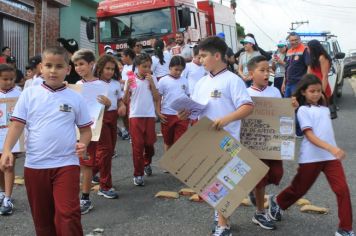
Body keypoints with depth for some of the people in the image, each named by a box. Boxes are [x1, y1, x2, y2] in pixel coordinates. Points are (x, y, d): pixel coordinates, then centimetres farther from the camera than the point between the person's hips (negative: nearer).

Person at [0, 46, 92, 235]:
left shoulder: (75, 98, 2)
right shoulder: (29, 94, 2)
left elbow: (85, 129, 8)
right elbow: (17, 124, -1)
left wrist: (83, 144, -13)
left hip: (66, 164, -2)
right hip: (34, 165, 2)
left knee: (68, 215, -11)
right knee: (42, 217, 14)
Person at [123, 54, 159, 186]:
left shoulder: (152, 79, 2)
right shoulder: (130, 80, -2)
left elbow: (157, 99, -2)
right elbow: (125, 100, -1)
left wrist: (151, 83, -10)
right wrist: (127, 87, -17)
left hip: (150, 115, 2)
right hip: (135, 116, -2)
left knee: (149, 143, 9)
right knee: (137, 145, -1)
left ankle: (147, 163, 39)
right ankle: (138, 174, 8)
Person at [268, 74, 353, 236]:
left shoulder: (324, 108, 13)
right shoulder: (303, 110, -7)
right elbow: (310, 136, -17)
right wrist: (331, 148, -27)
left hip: (331, 156, 5)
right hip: (311, 157, -5)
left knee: (343, 190, -7)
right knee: (299, 188, 12)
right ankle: (277, 202, 40)